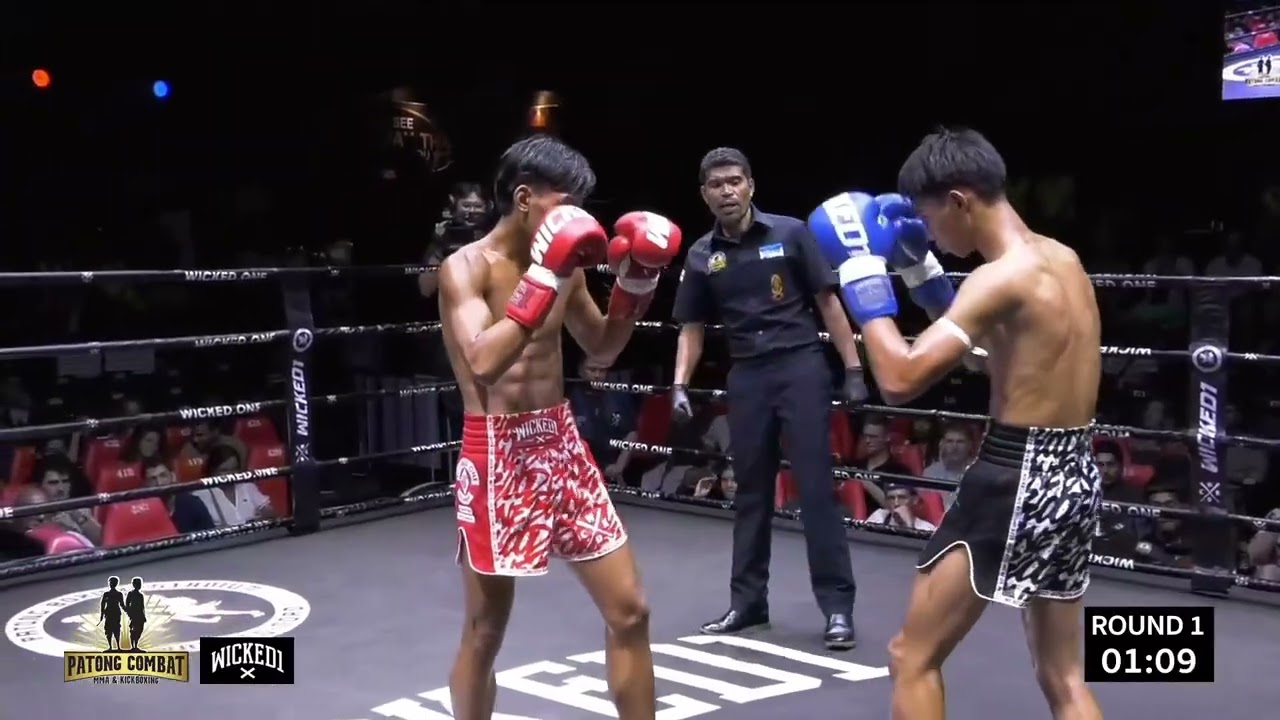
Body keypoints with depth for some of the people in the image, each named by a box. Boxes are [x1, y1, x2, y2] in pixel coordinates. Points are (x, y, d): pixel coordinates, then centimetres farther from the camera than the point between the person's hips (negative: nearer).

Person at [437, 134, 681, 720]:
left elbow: (603, 350, 17)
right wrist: (544, 277, -28)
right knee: (485, 631, 7)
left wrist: (635, 283, 2)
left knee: (629, 611, 8)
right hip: (496, 456, -6)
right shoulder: (465, 268, -11)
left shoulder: (561, 261, 6)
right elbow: (483, 363, -27)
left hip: (561, 445, 6)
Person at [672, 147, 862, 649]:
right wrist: (680, 384, 0)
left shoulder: (790, 233, -2)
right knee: (750, 491, 10)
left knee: (815, 487, -5)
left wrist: (853, 367, -4)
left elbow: (827, 301, 0)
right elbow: (692, 328, 12)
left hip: (800, 367, -3)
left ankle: (837, 605, 1)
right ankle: (747, 600, 20)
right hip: (746, 377, 3)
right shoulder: (702, 256, 6)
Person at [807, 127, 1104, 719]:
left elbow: (900, 379, -24)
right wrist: (919, 270, 19)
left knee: (912, 658, 4)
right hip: (1073, 475, 9)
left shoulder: (1003, 276, -17)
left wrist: (863, 271, -13)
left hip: (1015, 480, -9)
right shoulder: (1063, 261, 10)